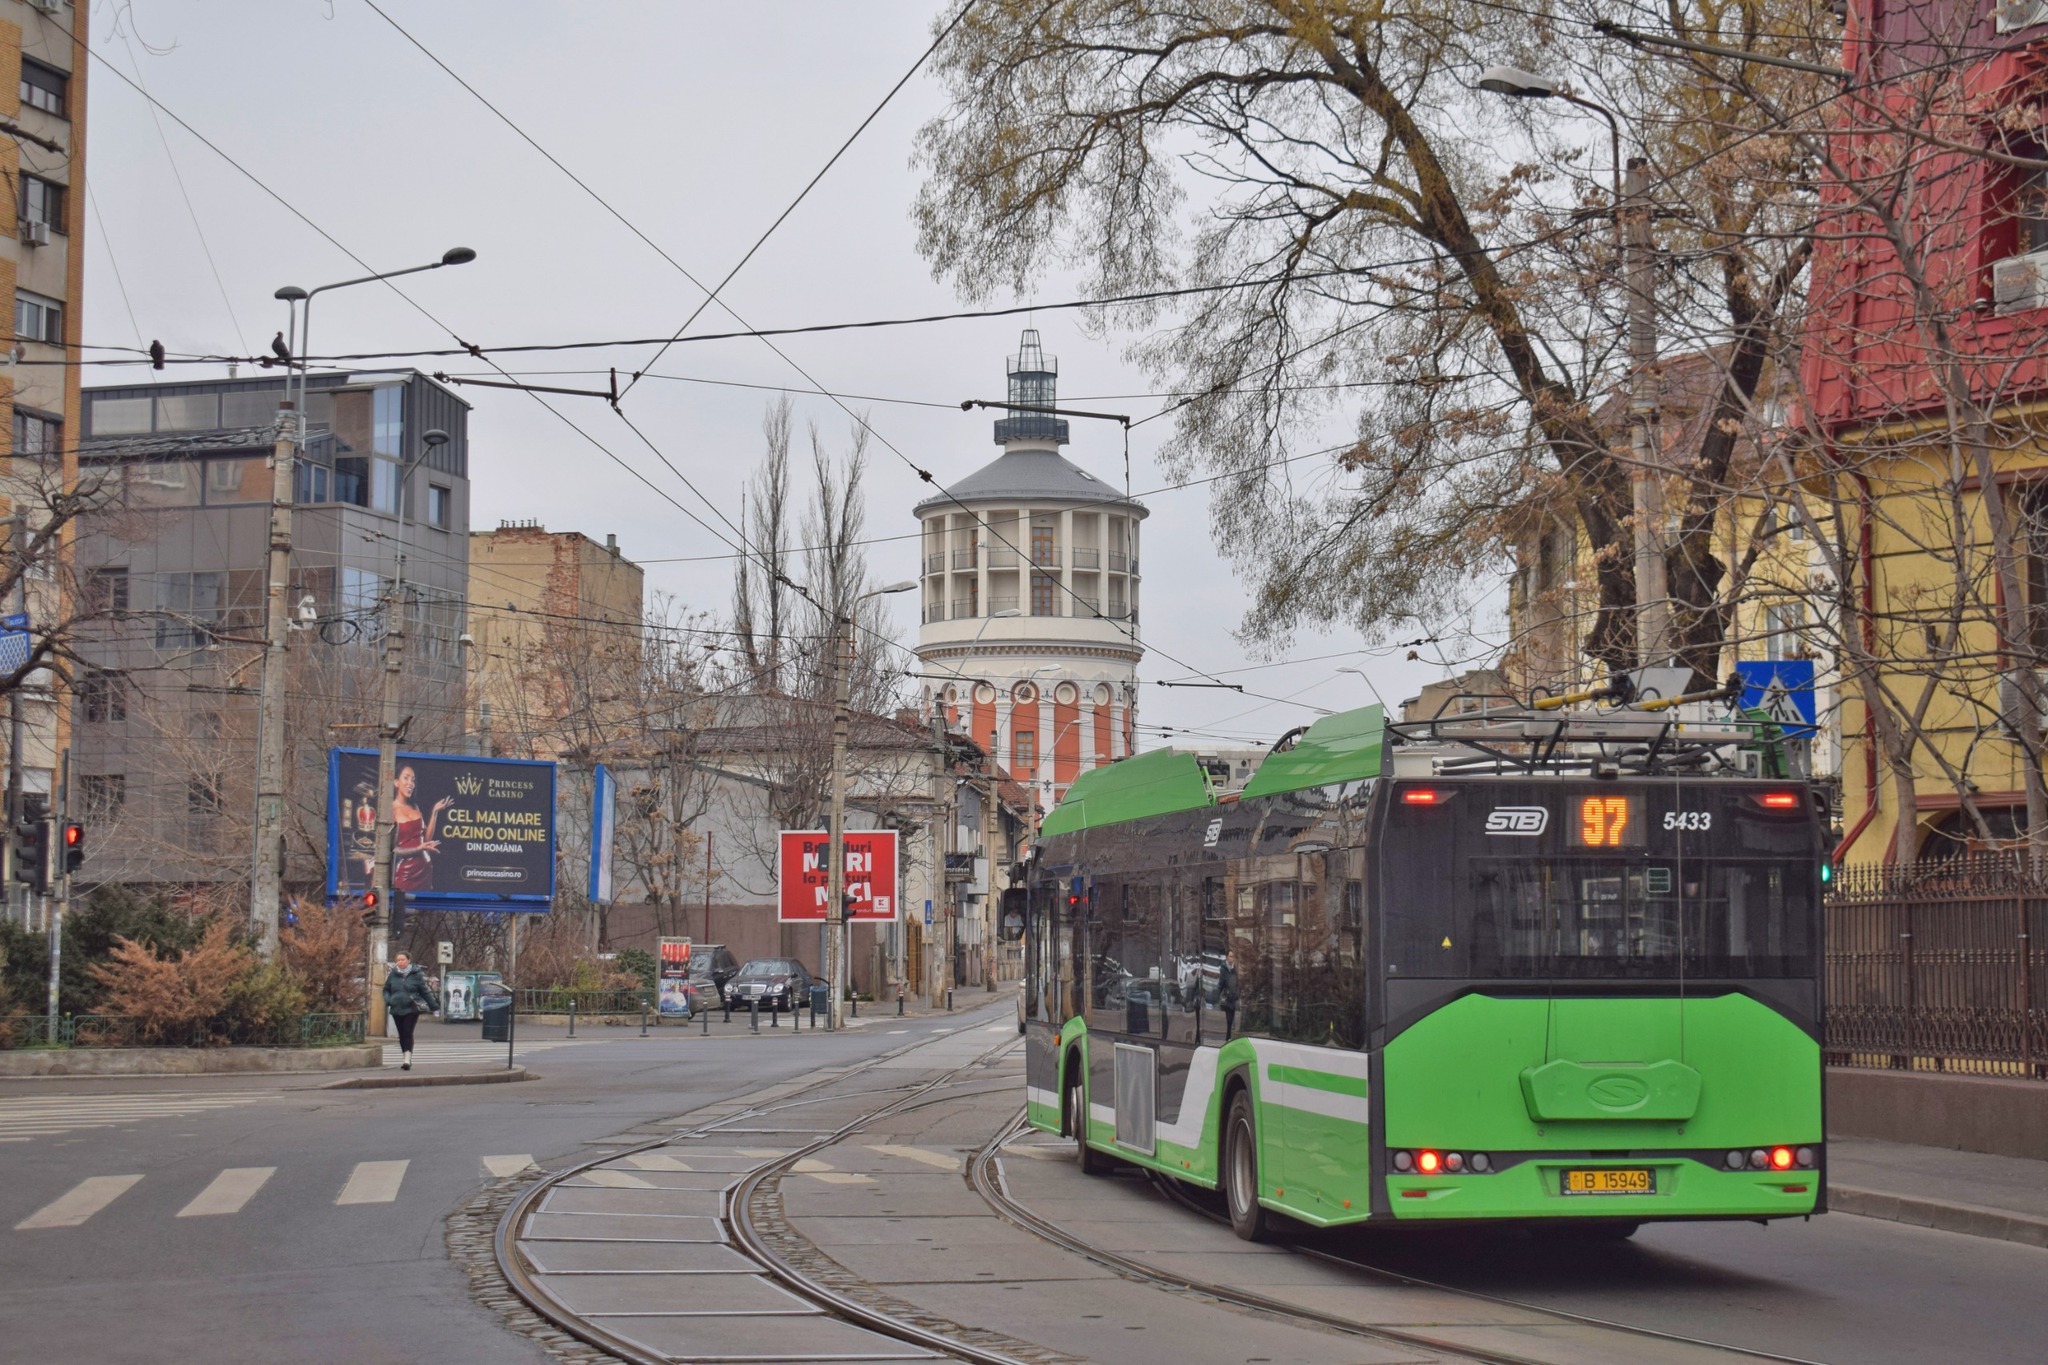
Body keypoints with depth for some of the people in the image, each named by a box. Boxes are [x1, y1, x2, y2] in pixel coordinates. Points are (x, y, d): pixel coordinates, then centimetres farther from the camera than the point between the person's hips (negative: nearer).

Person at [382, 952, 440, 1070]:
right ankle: (405, 1058, 20)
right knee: (402, 1035, 10)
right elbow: (386, 989, 15)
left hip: (411, 1010, -4)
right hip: (397, 1010, 4)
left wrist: (434, 1007, 1)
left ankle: (407, 1059, -19)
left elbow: (425, 992, 0)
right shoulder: (393, 975, 5)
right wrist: (387, 1001, -5)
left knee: (408, 1033, -14)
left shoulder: (416, 974, -3)